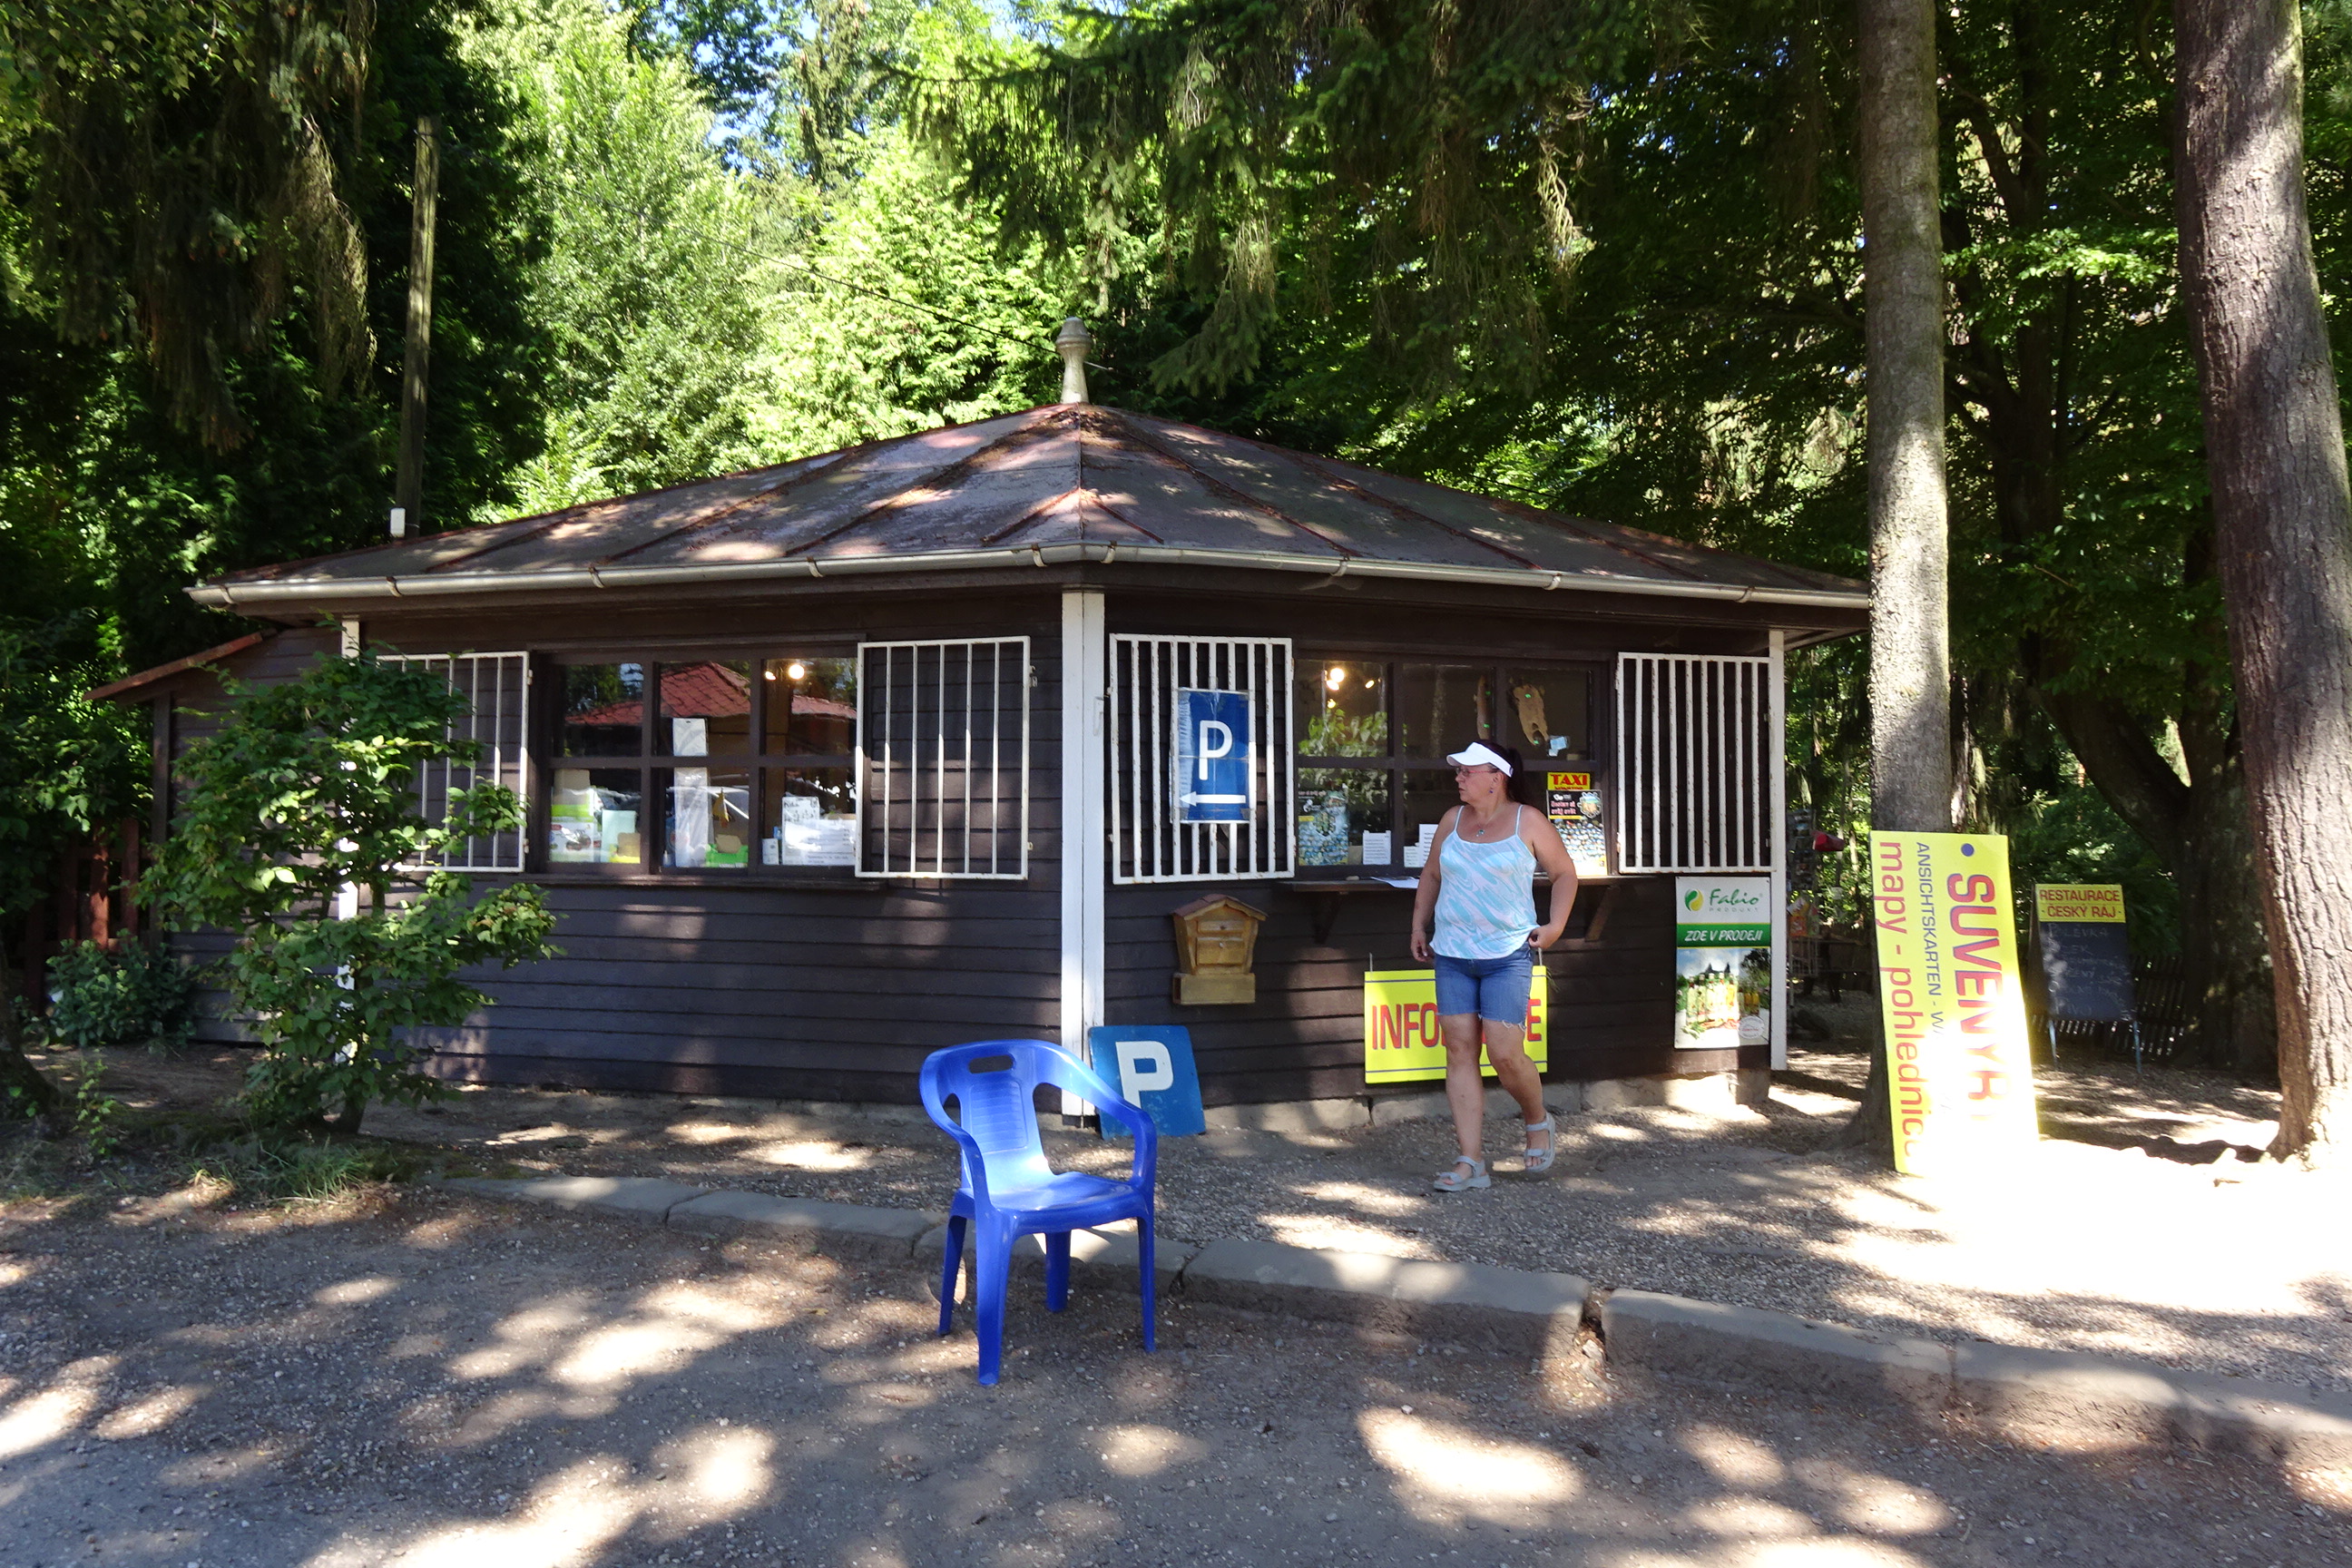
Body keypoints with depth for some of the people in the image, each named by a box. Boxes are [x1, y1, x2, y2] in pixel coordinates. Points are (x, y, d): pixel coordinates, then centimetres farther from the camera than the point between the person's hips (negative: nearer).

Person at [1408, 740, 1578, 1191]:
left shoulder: (1528, 822, -1)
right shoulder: (1452, 820, 10)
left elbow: (1564, 872, 8)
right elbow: (1430, 876, 22)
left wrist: (1555, 925, -1)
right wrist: (1419, 926, 18)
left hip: (1508, 955, -4)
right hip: (1452, 955, 4)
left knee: (1504, 1053, -10)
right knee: (1459, 1051, 0)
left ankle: (1538, 1123, 22)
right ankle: (1471, 1161, 4)